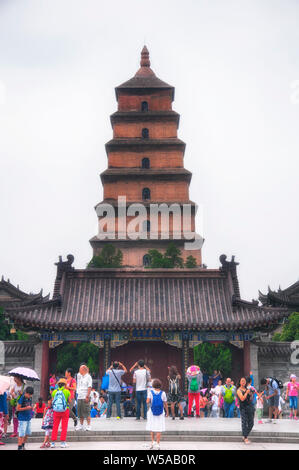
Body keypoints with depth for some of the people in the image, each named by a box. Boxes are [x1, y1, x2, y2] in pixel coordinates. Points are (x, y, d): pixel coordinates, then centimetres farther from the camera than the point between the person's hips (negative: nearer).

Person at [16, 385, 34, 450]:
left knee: (28, 433, 12)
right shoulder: (22, 398, -16)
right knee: (21, 434, -6)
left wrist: (31, 407, 3)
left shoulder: (30, 398, 5)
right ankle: (19, 447, 1)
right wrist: (26, 408, -22)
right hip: (22, 419, -7)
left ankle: (23, 445, 27)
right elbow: (18, 409, -15)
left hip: (28, 418, 7)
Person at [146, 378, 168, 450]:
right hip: (160, 413, -1)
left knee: (152, 428, 16)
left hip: (152, 412, 1)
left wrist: (149, 402, 7)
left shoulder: (150, 392, -7)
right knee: (159, 429, 4)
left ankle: (153, 442, 11)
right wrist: (167, 411, 10)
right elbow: (165, 404, -3)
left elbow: (147, 402, -15)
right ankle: (157, 444, 2)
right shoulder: (163, 393, -7)